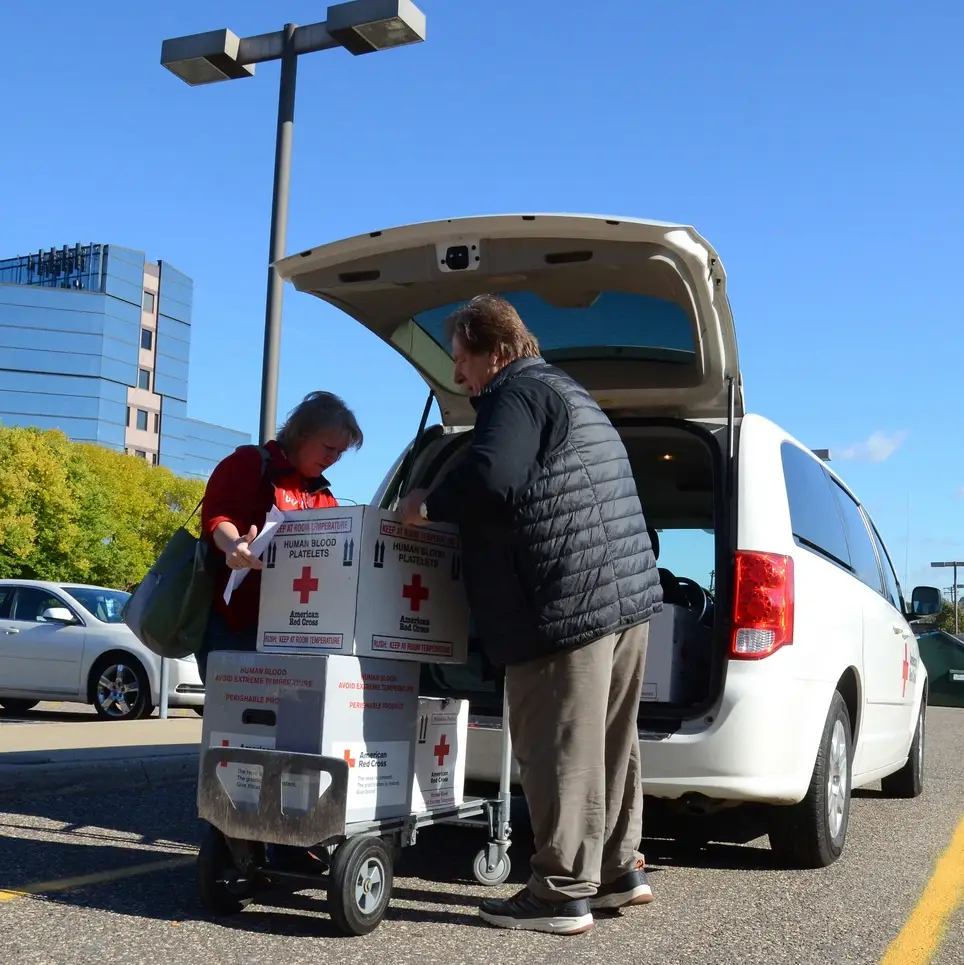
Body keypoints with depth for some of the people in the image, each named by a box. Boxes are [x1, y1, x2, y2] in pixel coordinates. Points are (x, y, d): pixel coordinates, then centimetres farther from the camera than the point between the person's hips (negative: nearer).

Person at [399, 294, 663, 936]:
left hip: (569, 604, -10)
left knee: (561, 752, -4)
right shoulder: (569, 393, 25)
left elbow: (490, 478, -24)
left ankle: (563, 894, 3)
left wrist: (428, 507, -8)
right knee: (610, 742, 17)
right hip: (626, 594, 10)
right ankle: (618, 870, 26)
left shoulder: (517, 394, -7)